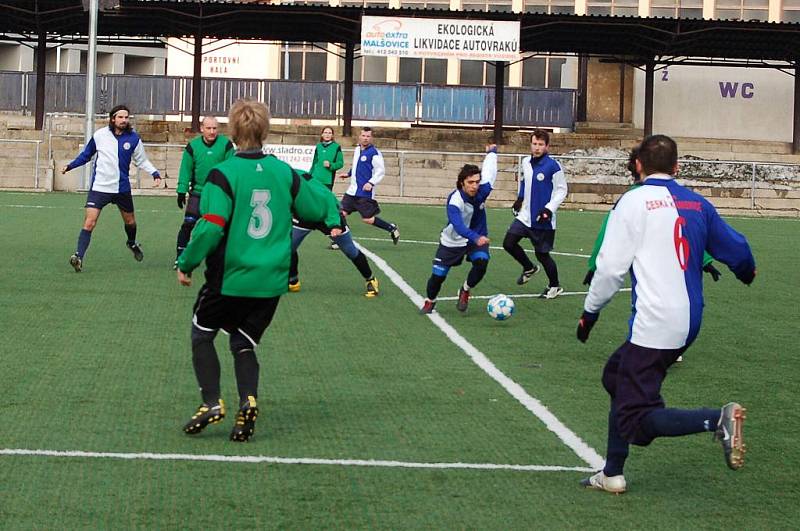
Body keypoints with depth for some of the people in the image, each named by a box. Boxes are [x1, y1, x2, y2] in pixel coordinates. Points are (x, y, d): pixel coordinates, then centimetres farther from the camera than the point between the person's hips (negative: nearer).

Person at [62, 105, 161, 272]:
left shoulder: (133, 138, -3)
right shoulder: (100, 135, -4)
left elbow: (142, 161, 8)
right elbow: (86, 155, 13)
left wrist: (155, 174, -7)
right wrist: (70, 166, 4)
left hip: (122, 188, 2)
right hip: (99, 187, -2)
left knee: (130, 221, 19)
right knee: (89, 223, -15)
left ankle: (132, 243, 50)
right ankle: (78, 257, -16)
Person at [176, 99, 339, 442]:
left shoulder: (223, 174, -13)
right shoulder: (285, 173, 1)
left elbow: (210, 227, -19)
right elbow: (315, 209, 15)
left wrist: (186, 264, -6)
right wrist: (322, 191, 37)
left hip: (229, 278, -4)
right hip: (271, 281, 4)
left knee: (202, 334, 17)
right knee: (244, 343, 18)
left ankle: (212, 402, 5)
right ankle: (248, 401, -6)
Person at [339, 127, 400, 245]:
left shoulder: (374, 153, -12)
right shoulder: (357, 149, 12)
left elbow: (381, 171, -14)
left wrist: (371, 183, -24)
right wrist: (349, 173, 24)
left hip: (365, 193, -7)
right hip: (352, 190, 7)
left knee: (367, 219, -4)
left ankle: (392, 229, 16)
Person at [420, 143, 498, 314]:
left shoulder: (482, 191, -18)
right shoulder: (454, 200, -31)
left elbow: (489, 172, 3)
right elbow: (458, 226, -46)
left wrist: (492, 151, 24)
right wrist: (476, 238, -63)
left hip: (477, 237, 3)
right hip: (452, 241, -3)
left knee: (481, 263, -25)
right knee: (438, 274, -3)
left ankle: (465, 291, 4)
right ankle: (430, 301, 30)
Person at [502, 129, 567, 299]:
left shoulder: (553, 167, -16)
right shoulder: (525, 162, 3)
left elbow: (561, 190, -12)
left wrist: (549, 209, -20)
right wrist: (519, 198, 16)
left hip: (543, 220, -6)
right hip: (525, 215, 6)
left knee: (542, 254, 2)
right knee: (509, 243, -5)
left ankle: (555, 286, 24)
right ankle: (529, 268, 21)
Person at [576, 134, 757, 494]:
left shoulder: (634, 201, -6)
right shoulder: (697, 204, 9)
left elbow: (611, 266, -10)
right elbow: (737, 251, 15)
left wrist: (590, 312, 4)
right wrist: (747, 272, 38)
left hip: (653, 325, -7)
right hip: (688, 322, 7)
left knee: (637, 419, -5)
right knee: (617, 375, 24)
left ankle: (718, 420, -25)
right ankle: (612, 474, 25)